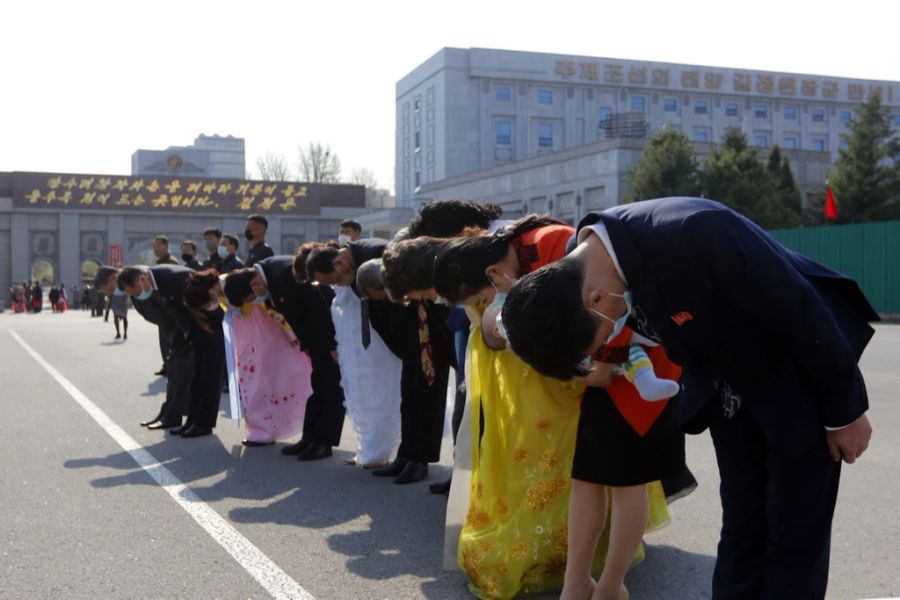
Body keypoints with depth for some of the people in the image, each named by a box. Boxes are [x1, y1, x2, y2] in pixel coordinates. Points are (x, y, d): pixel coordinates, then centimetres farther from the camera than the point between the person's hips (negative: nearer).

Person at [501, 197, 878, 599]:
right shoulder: (580, 264, -14)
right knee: (740, 529, 12)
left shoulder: (692, 233, -38)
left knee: (794, 539, 1)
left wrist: (844, 410, -14)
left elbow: (801, 310, -25)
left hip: (801, 377, -6)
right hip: (731, 388, 6)